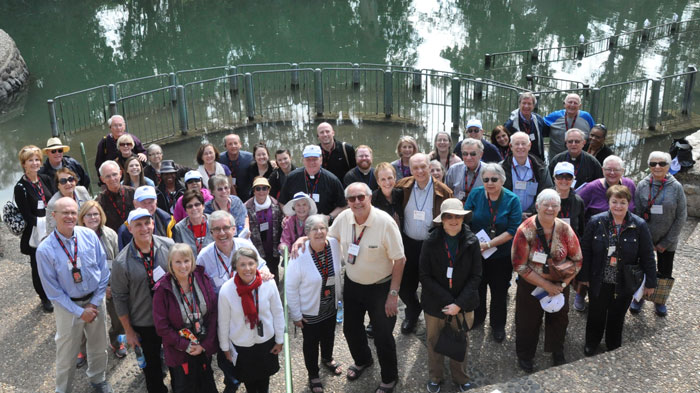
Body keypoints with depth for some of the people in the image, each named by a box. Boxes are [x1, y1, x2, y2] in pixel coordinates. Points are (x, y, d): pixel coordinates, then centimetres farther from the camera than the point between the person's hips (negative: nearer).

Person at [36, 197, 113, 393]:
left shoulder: (89, 235, -12)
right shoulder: (45, 250, -18)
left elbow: (103, 269, -4)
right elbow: (52, 289, -12)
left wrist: (95, 302, -8)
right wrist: (79, 311, -12)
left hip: (95, 300, 3)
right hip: (68, 305, -3)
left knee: (99, 345, 20)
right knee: (67, 351, 12)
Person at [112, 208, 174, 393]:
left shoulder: (169, 246, -12)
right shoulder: (122, 262, -17)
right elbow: (119, 298, -8)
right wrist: (128, 331, -4)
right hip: (144, 324, -2)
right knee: (152, 364, 18)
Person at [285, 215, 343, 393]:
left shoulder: (334, 244, -17)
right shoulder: (299, 255, -29)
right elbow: (290, 287, -18)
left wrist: (340, 295, 11)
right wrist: (296, 314, -12)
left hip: (331, 306, 4)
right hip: (310, 311, -4)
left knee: (329, 336, 28)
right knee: (311, 343, 18)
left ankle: (327, 359, 59)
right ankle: (313, 375, 43)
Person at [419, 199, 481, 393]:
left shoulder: (472, 242, -11)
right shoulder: (430, 242, -14)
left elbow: (475, 276, -8)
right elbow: (425, 276, -12)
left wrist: (459, 304, -16)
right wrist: (447, 301, -17)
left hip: (463, 305, 0)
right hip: (435, 304, 0)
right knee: (434, 342, 18)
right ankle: (435, 377, 42)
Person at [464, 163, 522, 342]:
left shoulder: (512, 200, -13)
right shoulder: (475, 195, -7)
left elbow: (512, 231, -16)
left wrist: (489, 244, -22)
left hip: (501, 255, -2)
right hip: (475, 253, 2)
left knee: (499, 291, 13)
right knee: (477, 287, 19)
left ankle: (498, 325, 34)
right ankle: (476, 318, 44)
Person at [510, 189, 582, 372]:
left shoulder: (565, 230, -11)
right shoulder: (525, 230, -20)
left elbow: (577, 260, -3)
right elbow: (520, 266, -19)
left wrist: (562, 284, -11)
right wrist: (546, 285, -18)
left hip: (560, 285, 3)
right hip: (530, 284, -3)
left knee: (559, 318, 20)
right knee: (528, 321, 12)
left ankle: (557, 352, 47)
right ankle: (525, 355, 37)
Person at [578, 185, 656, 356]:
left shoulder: (639, 225, -11)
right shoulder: (596, 222, -11)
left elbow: (647, 256, -4)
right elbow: (585, 250, -4)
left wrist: (650, 282, -2)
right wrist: (584, 276, -2)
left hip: (624, 284, 0)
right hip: (599, 282, 0)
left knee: (617, 317, 18)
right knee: (596, 315, 17)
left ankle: (613, 347, 40)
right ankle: (591, 344, 41)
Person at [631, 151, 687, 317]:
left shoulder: (676, 187, -10)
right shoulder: (642, 185, -7)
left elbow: (681, 217, -6)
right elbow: (636, 213, -3)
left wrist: (666, 242, -8)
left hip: (667, 242, 0)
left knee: (665, 272, 11)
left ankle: (660, 301, 34)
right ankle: (639, 297, 32)